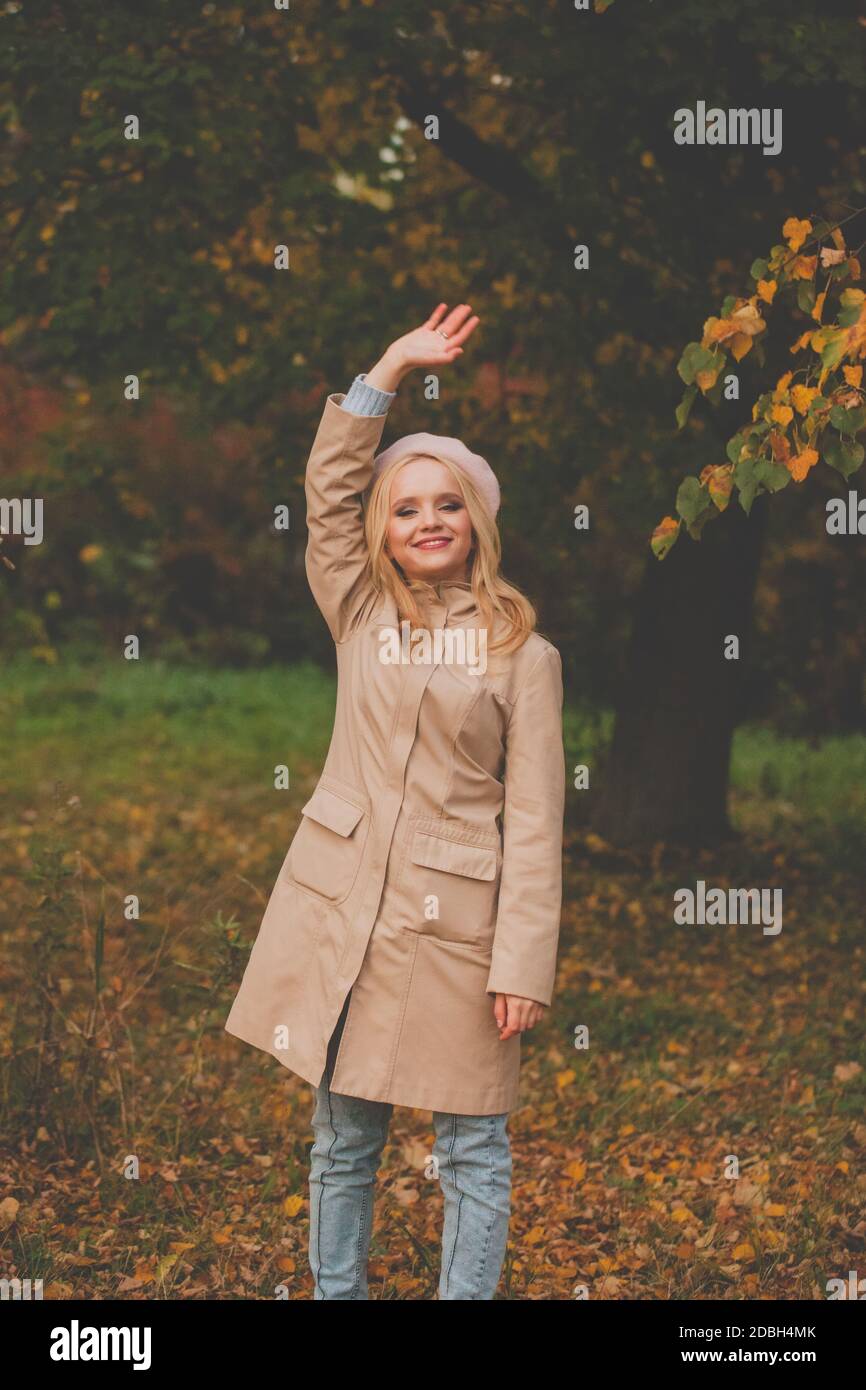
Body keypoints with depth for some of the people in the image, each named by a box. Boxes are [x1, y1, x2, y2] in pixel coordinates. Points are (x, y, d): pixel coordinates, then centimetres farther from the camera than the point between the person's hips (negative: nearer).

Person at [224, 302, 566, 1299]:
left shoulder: (522, 653, 0)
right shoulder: (359, 617, 10)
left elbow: (533, 822, -3)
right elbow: (328, 488, 5)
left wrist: (523, 963, -9)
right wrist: (393, 365, 3)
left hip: (455, 919, -3)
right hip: (339, 906, 3)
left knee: (473, 1148, 3)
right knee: (343, 1137, 11)